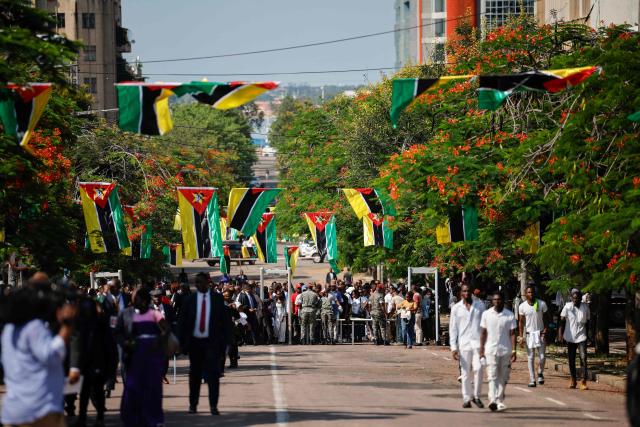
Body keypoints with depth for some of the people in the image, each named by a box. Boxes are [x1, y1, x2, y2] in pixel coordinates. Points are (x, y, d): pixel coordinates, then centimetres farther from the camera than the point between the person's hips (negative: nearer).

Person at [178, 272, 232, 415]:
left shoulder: (217, 298, 2)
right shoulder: (190, 299, 4)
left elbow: (225, 320, 3)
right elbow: (183, 322, 5)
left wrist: (224, 340, -3)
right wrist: (183, 343, 0)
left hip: (212, 342, -2)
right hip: (195, 342, 2)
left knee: (213, 373, -9)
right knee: (195, 374, 9)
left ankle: (213, 406, -8)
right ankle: (193, 404, 20)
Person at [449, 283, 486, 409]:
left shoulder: (480, 305, 8)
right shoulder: (456, 308, 8)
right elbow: (453, 328, 7)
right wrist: (454, 347, 0)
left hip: (478, 342, -1)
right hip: (464, 343, 1)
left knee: (478, 368, -13)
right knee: (465, 372, 2)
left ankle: (476, 396, 1)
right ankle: (466, 398, 9)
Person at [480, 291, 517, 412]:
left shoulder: (510, 315, -1)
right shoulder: (486, 314, 2)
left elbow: (512, 334, 0)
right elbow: (483, 333, 6)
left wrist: (514, 351, -7)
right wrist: (481, 349, 2)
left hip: (505, 351, 1)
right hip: (491, 350, -1)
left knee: (503, 378, 8)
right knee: (492, 376, -11)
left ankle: (500, 400, 20)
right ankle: (492, 400, -21)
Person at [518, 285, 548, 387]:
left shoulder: (542, 304, -3)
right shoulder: (522, 306, -2)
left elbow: (545, 318, 5)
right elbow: (521, 322, 3)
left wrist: (545, 330, -9)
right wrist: (521, 337, -1)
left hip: (540, 333, 0)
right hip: (529, 333, 0)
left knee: (542, 357, -5)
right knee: (530, 357, 1)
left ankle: (540, 373, 23)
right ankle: (532, 380, 5)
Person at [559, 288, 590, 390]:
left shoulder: (585, 307, 3)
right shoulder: (567, 307, -3)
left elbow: (587, 322, 12)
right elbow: (562, 320, -2)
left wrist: (587, 334, 13)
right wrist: (560, 334, -9)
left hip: (581, 337, 0)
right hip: (570, 337, 0)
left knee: (583, 358, -13)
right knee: (571, 360, 8)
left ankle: (583, 381, -13)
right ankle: (573, 380, 23)